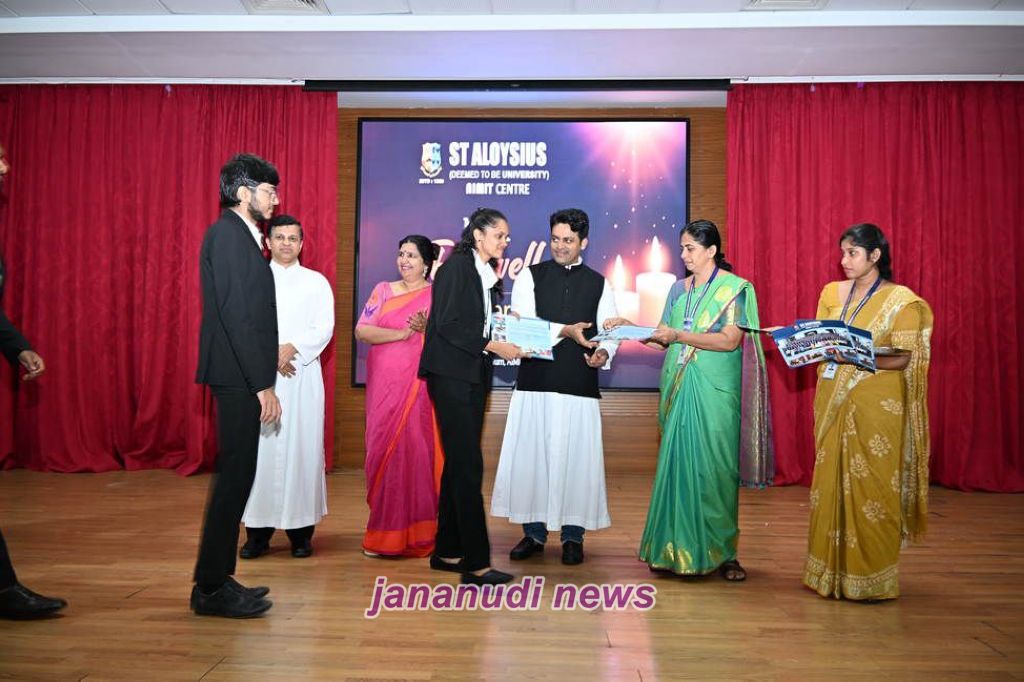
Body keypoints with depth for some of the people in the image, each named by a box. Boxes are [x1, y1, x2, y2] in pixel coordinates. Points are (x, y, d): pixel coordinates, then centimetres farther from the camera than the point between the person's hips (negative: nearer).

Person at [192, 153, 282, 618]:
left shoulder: (238, 236, 18)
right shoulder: (228, 235, -12)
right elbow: (236, 316, -20)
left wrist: (267, 364, 17)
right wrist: (262, 384, -21)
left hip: (240, 376, 10)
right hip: (239, 376, -10)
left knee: (235, 476, 13)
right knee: (235, 476, -5)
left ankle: (217, 580, 23)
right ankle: (211, 588, 6)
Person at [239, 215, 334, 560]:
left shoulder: (316, 282, 10)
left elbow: (324, 328, 0)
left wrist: (292, 348, -15)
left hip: (302, 376, 0)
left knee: (302, 447, -2)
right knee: (260, 447, -3)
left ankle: (301, 531, 6)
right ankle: (258, 531, 5)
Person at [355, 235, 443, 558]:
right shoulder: (383, 291, 12)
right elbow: (362, 331, 0)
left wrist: (427, 329, -18)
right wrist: (403, 333, -11)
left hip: (419, 388, -2)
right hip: (385, 386, 2)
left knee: (416, 451, -4)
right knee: (383, 450, 1)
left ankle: (414, 532, 5)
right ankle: (384, 532, 9)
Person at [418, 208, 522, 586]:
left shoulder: (488, 274, 17)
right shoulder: (456, 267, -7)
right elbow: (447, 323, -16)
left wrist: (510, 341, 1)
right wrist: (493, 346, -16)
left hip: (474, 377, 9)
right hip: (452, 376, -9)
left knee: (459, 463, 10)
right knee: (468, 465, -10)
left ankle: (447, 551, 19)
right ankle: (475, 563, -7)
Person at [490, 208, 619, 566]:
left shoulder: (598, 284, 12)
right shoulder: (530, 276, 7)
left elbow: (609, 332, 9)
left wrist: (604, 353, -13)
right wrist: (565, 331, -18)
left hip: (579, 386, 1)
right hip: (536, 382, 0)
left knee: (576, 459, 2)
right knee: (530, 456, 3)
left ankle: (572, 536, 16)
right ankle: (534, 532, 18)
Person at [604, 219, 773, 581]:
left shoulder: (734, 288, -1)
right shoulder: (679, 289, 15)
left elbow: (730, 340, -13)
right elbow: (665, 339, 15)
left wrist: (679, 335, -17)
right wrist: (631, 327, 1)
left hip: (715, 391, -4)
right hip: (680, 387, 5)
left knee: (714, 466, -2)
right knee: (676, 463, 2)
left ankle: (721, 552, 9)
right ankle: (676, 547, 11)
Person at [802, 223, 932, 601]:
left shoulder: (901, 300, -4)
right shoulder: (832, 293, 11)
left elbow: (902, 359, -10)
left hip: (876, 404, -5)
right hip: (833, 400, 5)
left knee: (871, 488, -1)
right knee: (831, 483, 6)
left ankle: (872, 579, 12)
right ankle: (832, 570, 17)